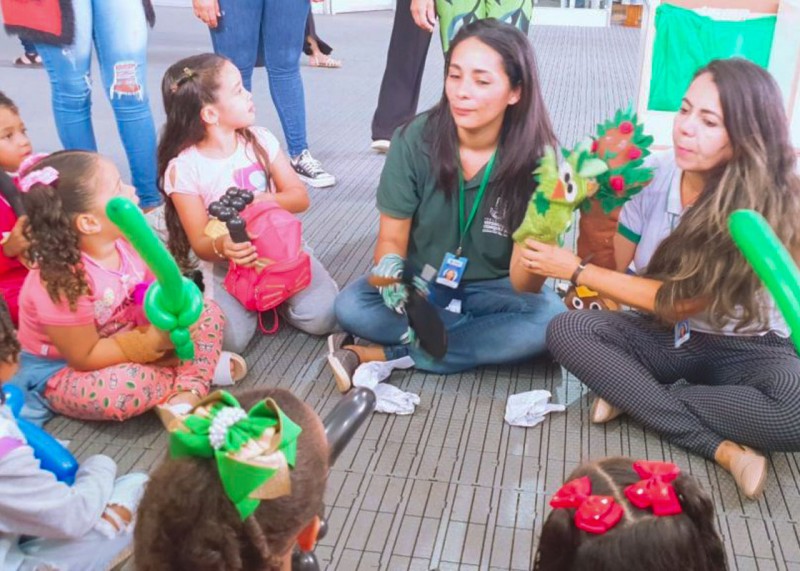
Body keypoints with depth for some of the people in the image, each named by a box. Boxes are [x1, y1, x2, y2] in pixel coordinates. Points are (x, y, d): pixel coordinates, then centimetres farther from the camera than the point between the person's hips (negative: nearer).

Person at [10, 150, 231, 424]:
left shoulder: (128, 242, -13)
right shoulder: (63, 283, -32)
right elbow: (86, 357, -25)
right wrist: (152, 342, -29)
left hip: (125, 339, 7)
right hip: (63, 373, -7)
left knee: (209, 312, -3)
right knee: (125, 386, -39)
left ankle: (187, 392, -20)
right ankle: (194, 370, -9)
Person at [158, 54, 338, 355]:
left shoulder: (260, 140, -3)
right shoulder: (183, 168, -14)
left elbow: (300, 197, -2)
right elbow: (201, 243, -13)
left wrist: (261, 200, -23)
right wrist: (222, 247, -37)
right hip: (227, 265, -2)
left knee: (322, 316, -18)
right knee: (230, 339, -25)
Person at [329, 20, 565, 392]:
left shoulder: (536, 158, -20)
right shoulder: (415, 139, -17)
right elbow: (391, 237, -10)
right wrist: (390, 266, -34)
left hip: (493, 289, 0)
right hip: (421, 281, 1)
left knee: (552, 320, -31)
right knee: (351, 307, -25)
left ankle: (386, 356, -24)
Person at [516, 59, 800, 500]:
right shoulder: (657, 174, -12)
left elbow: (678, 303, -21)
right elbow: (621, 267, -7)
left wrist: (576, 271, -21)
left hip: (742, 348, -3)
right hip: (662, 336, 4)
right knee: (567, 330, -25)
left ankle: (634, 394, -17)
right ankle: (722, 449, -23)